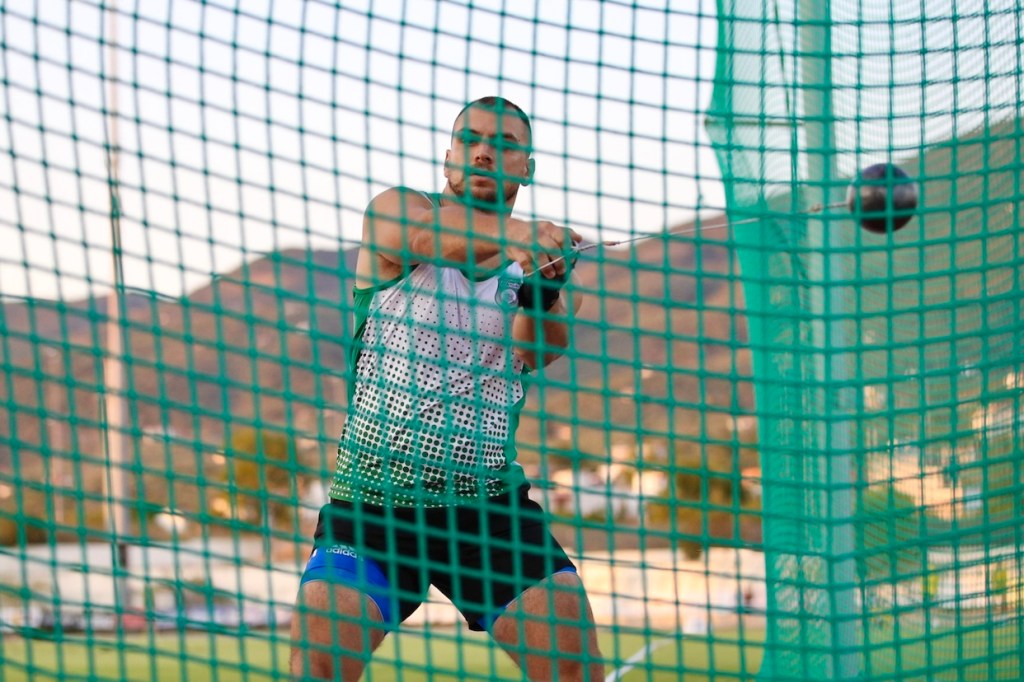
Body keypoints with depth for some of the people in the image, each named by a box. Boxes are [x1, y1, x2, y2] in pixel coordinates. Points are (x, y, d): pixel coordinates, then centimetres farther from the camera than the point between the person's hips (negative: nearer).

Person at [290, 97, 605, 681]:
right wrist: (513, 234, -43)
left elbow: (539, 350, -13)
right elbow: (428, 236, -24)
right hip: (373, 496, -1)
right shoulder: (395, 210, 1)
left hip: (489, 499, 2)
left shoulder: (548, 257, 7)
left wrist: (543, 291, -35)